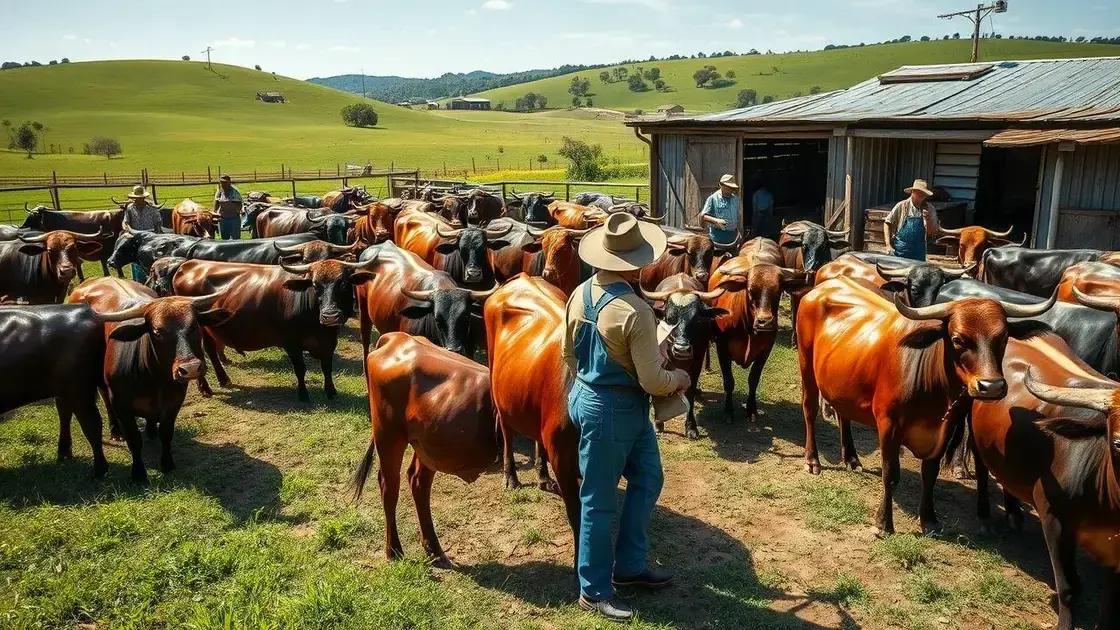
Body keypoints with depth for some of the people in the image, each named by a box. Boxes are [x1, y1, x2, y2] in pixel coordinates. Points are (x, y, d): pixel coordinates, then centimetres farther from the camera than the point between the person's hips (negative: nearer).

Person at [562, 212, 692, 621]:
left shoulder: (580, 294, -1)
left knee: (647, 478, 21)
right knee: (599, 498, 5)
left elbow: (569, 354, 11)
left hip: (586, 396, 8)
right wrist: (679, 378, 0)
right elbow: (652, 381, -20)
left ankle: (630, 565, 33)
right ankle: (594, 591, 21)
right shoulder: (634, 311, -24)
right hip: (615, 408, -8)